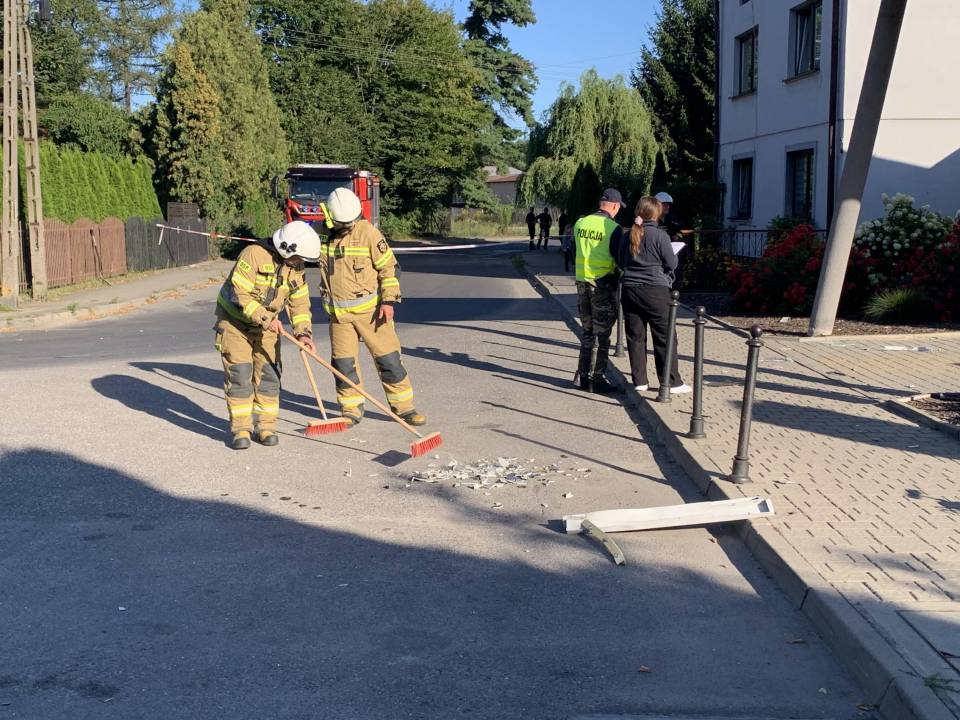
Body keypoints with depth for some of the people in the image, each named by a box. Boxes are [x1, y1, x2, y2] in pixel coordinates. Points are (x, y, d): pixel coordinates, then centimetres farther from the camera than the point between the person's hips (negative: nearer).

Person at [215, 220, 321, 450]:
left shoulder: (295, 268, -4)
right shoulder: (254, 255, -26)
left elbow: (300, 302, -1)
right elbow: (239, 295, -29)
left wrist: (303, 332, -15)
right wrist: (266, 318, -30)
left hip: (266, 324, 6)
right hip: (235, 321, -6)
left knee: (268, 373, 1)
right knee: (239, 374, -8)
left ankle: (266, 426, 10)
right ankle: (240, 429, -1)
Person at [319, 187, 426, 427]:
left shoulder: (368, 232, -9)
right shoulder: (324, 236, 3)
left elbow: (388, 266, -8)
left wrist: (388, 300, -15)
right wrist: (327, 303, 23)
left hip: (370, 309, -3)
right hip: (338, 313, 4)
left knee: (388, 359, -2)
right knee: (344, 363, 4)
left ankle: (404, 407, 8)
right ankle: (351, 409, 17)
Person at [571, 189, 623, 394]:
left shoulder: (580, 223, 3)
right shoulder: (613, 228, -13)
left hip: (582, 282, 6)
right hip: (603, 284, -5)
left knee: (587, 331, 18)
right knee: (601, 335, 4)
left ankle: (583, 375, 23)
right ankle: (596, 380, 7)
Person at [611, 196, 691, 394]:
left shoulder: (626, 236, 5)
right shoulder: (659, 235, -11)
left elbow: (620, 262, 15)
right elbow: (672, 263, -7)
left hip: (629, 289, 5)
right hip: (655, 290, -5)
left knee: (635, 336, 10)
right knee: (665, 337, 3)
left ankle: (639, 380, 13)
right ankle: (672, 382, 6)